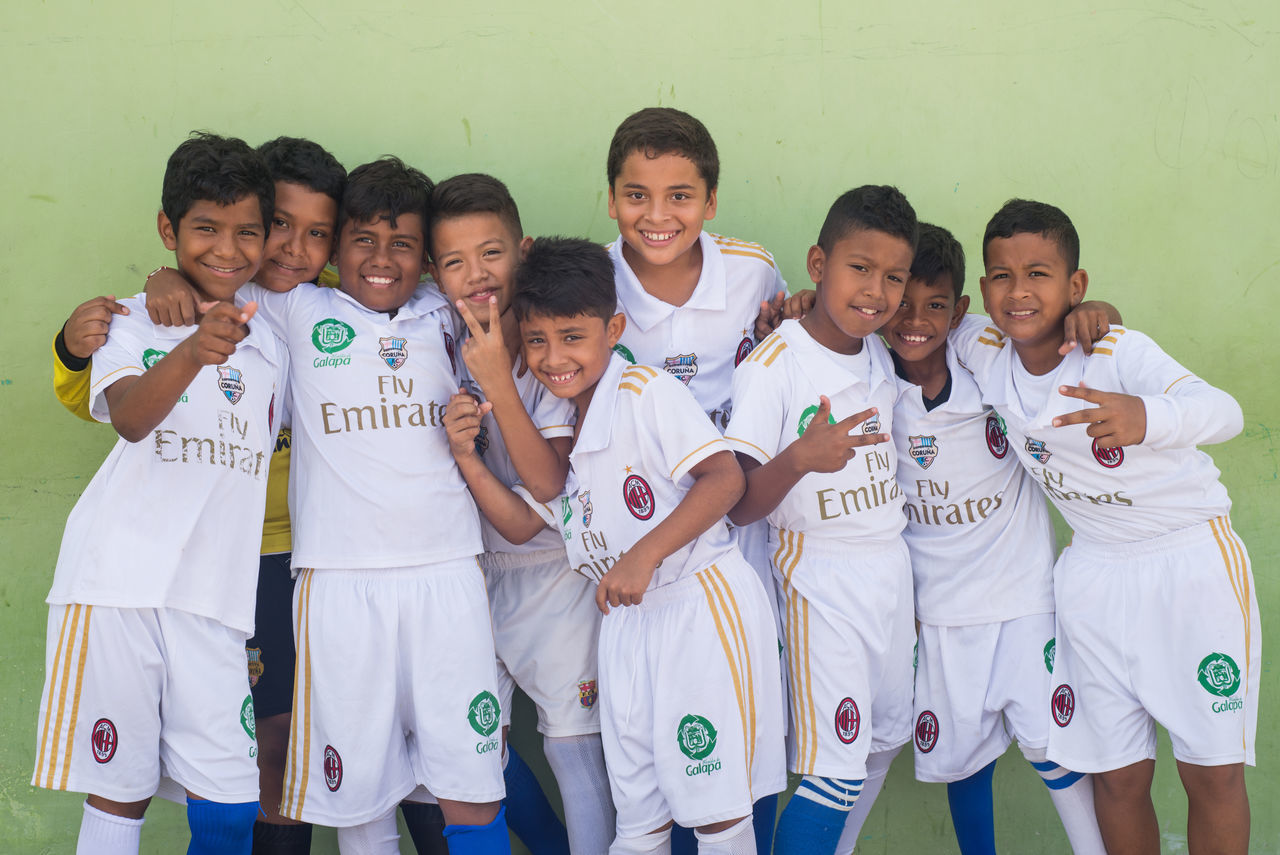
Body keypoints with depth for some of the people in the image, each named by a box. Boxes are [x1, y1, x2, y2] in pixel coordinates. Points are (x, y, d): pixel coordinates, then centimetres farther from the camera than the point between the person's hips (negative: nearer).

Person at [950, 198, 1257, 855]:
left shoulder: (1117, 352, -22)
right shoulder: (983, 351, -7)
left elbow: (1223, 411, -37)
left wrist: (1147, 416, -59)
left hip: (1194, 561, -4)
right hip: (1096, 574, 4)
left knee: (1213, 771, 1)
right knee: (1118, 774, 7)